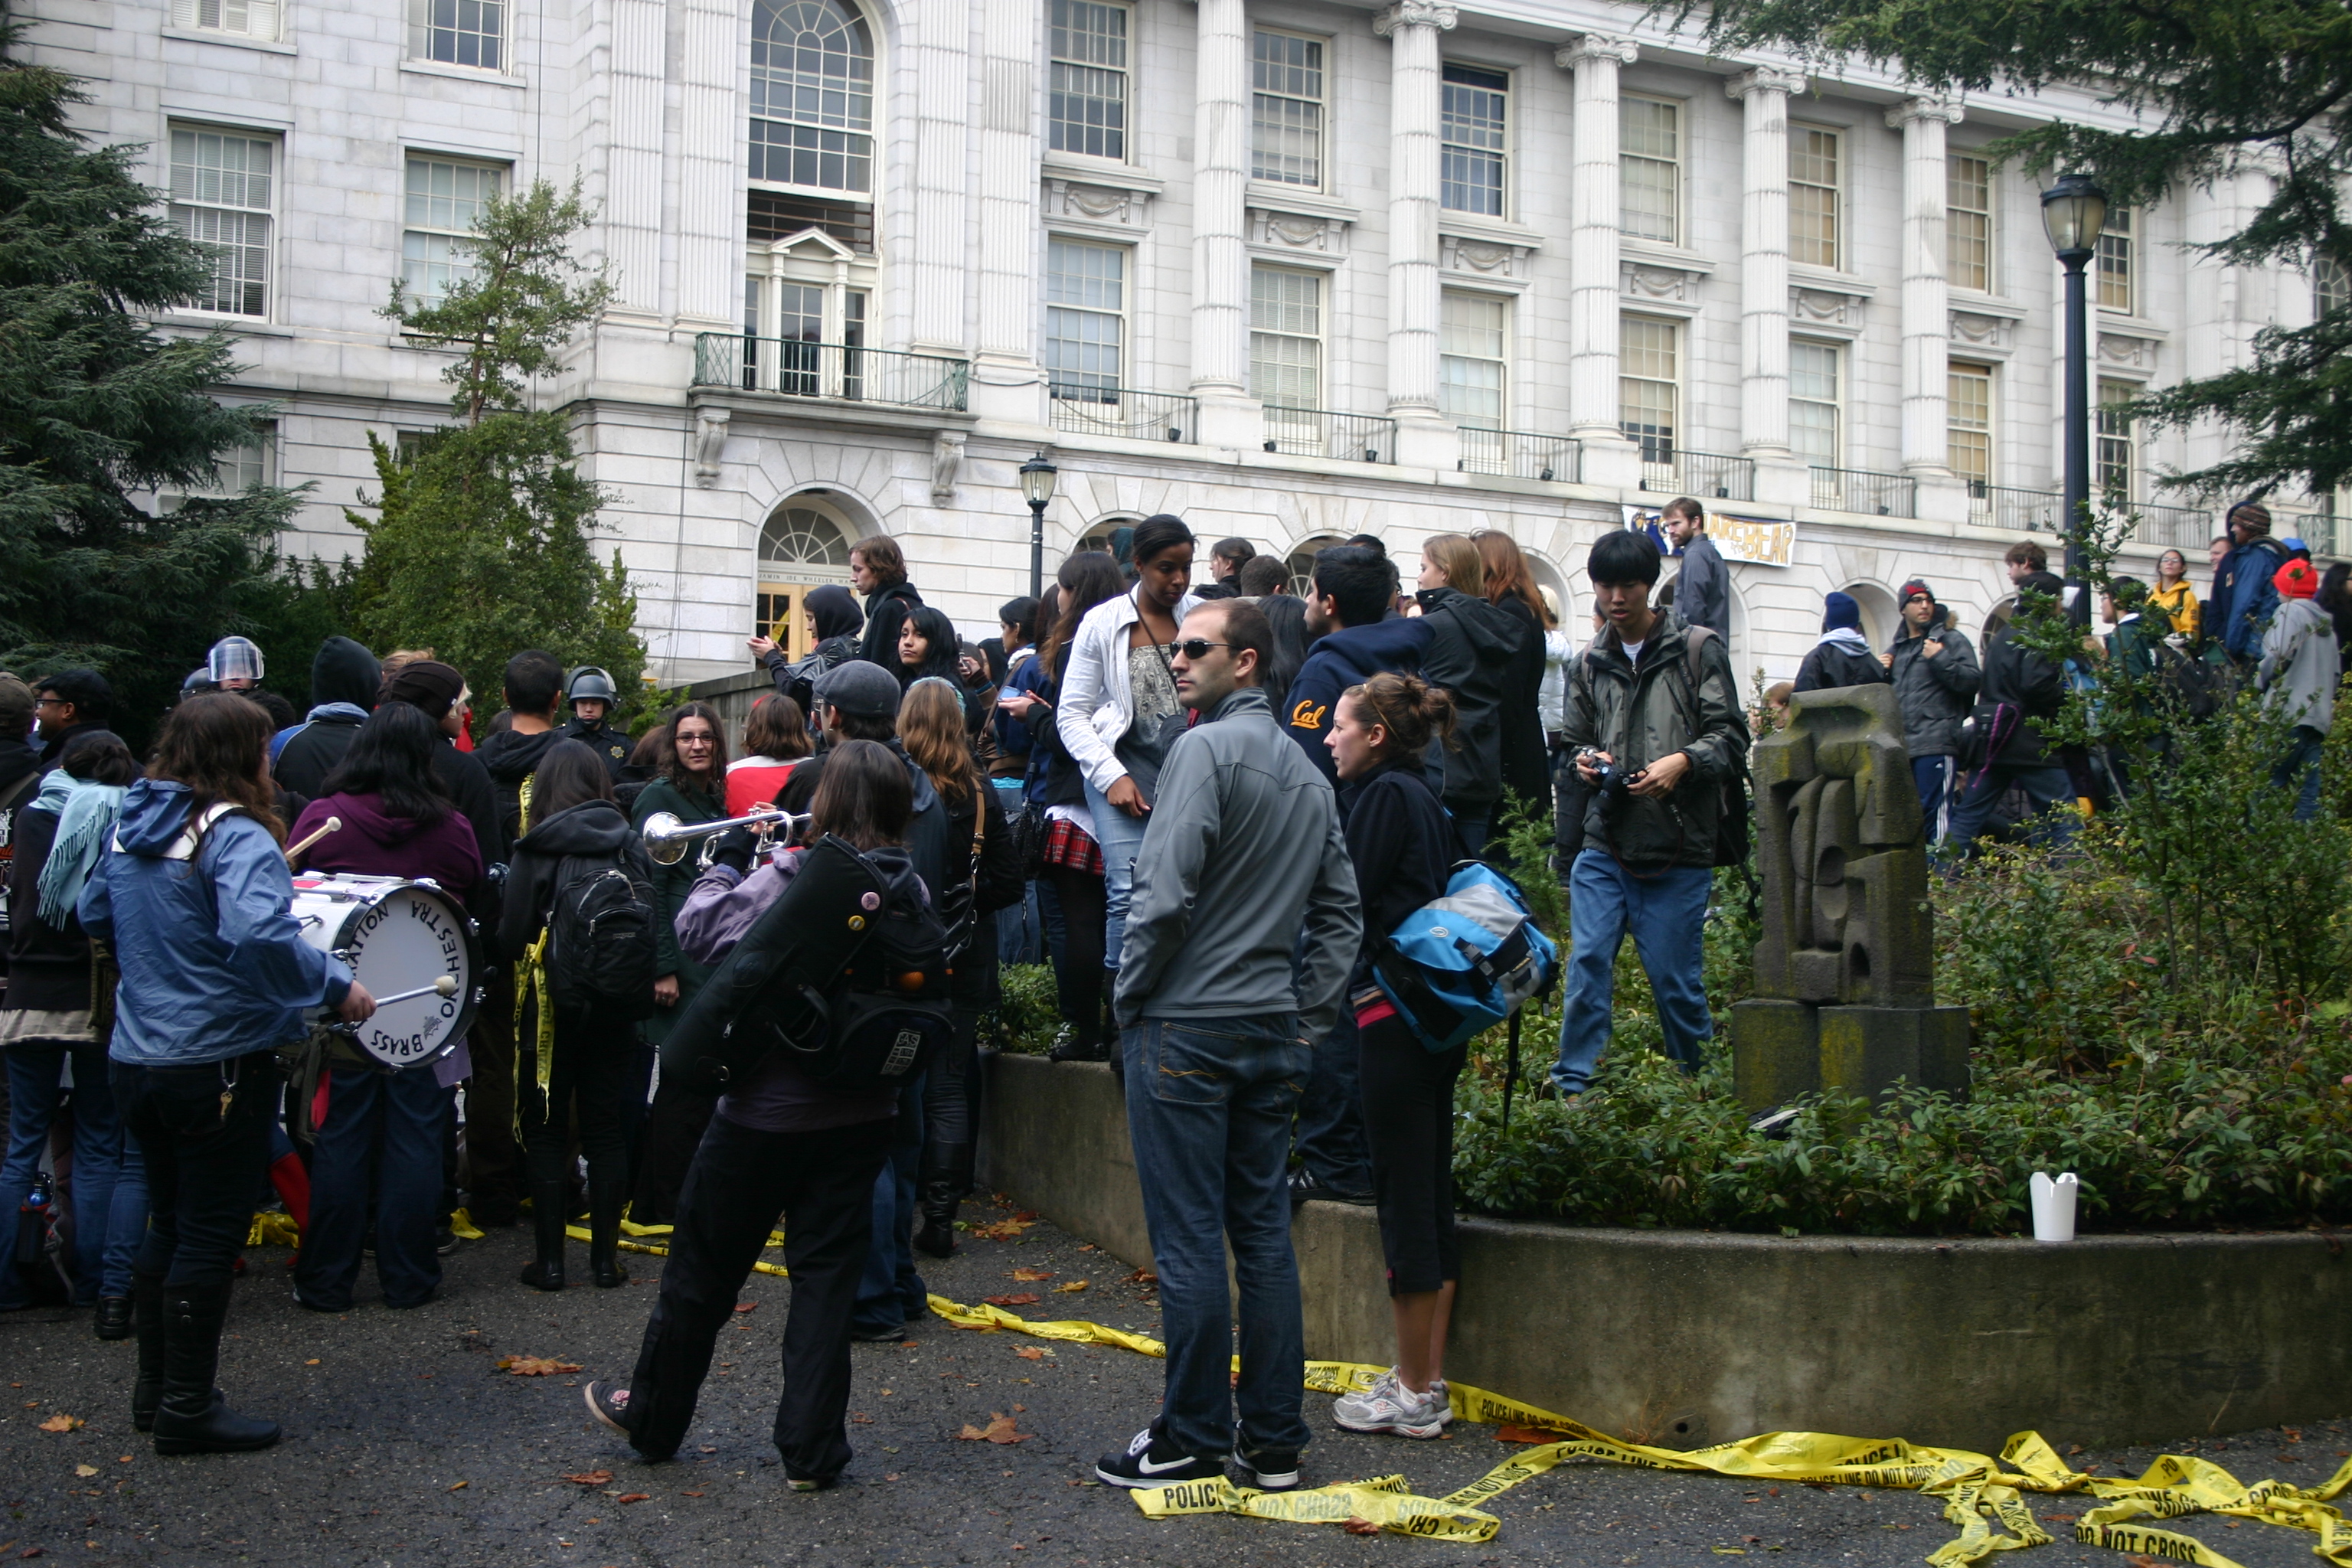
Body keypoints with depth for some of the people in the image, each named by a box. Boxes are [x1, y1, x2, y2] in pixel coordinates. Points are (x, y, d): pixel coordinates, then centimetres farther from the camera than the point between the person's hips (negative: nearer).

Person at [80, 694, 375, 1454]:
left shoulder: (132, 827, 6)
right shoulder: (236, 836, -20)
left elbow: (93, 915, 20)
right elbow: (260, 933, -35)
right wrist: (336, 986, -26)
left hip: (137, 1060, 8)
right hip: (218, 1063, -8)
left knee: (167, 1226, 20)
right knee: (210, 1238, 3)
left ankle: (155, 1391, 30)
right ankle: (187, 1410, 11)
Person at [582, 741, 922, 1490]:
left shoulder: (790, 880, -19)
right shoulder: (910, 893, -3)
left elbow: (705, 938, -20)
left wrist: (726, 865, -5)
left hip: (768, 1110, -4)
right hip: (862, 1113, 4)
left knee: (705, 1267, 13)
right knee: (828, 1274, 10)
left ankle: (652, 1418, 31)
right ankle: (812, 1449, 11)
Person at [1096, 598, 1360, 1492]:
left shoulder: (1206, 748, -11)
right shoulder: (1308, 773, 14)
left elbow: (1166, 891, -18)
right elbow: (1340, 908, 15)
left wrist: (1131, 992, -5)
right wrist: (1309, 1018, 16)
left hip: (1187, 1025, -8)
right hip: (1276, 1033, 8)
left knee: (1188, 1241, -1)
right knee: (1265, 1232, 10)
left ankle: (1193, 1442, 6)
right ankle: (1273, 1443, 15)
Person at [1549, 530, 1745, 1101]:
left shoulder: (1699, 649, 0)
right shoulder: (1590, 664, 14)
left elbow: (1730, 736, -3)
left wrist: (1684, 762, -21)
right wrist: (1586, 760, 0)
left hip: (1678, 848, -3)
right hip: (1604, 845, 4)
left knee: (1674, 977, 2)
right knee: (1588, 964, -3)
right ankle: (1571, 1086, 4)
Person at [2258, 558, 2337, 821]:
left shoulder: (2291, 612, -4)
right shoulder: (2326, 621, 21)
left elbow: (2279, 656, -17)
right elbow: (2336, 671, 23)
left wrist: (2260, 681, -1)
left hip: (2289, 713, -8)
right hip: (2319, 717, 8)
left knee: (2265, 783, -10)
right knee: (2307, 790, 4)